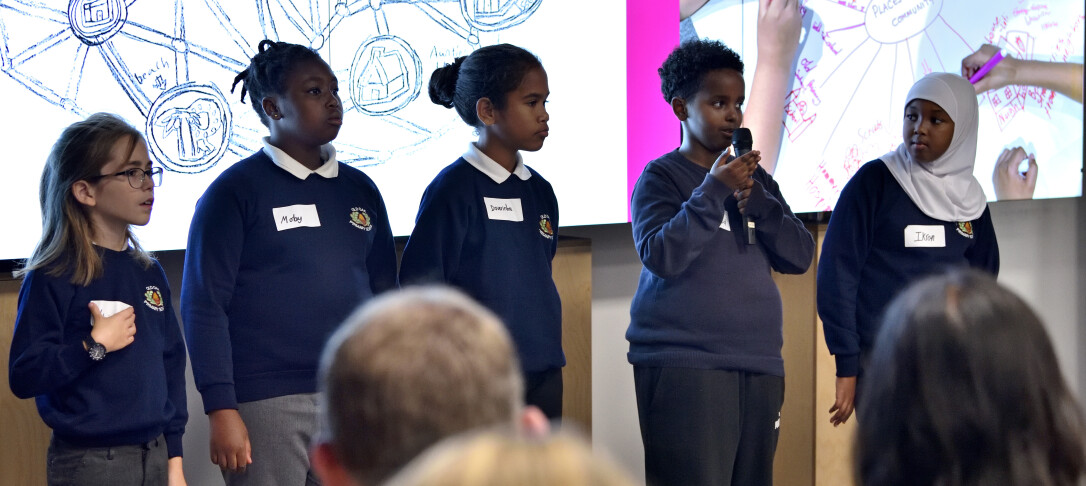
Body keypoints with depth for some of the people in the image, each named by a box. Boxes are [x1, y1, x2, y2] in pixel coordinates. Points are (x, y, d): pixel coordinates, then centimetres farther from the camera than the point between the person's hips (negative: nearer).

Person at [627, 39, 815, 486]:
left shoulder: (756, 178, 18)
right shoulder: (661, 177, 0)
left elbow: (799, 256, 9)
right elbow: (661, 256, -14)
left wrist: (755, 201, -6)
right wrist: (714, 190, -18)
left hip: (759, 365, 6)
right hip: (684, 366, -6)